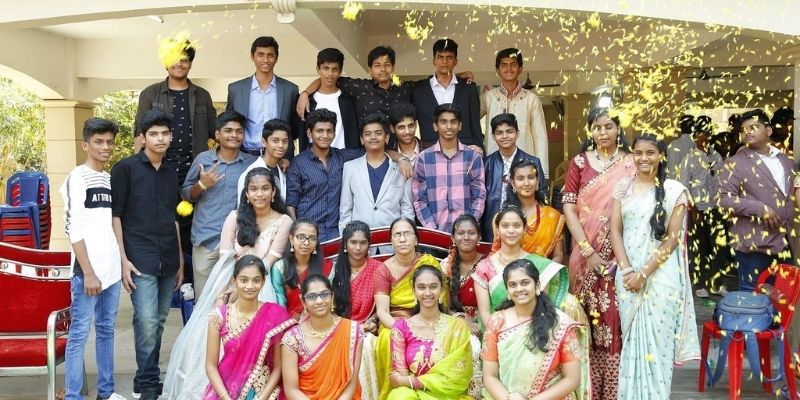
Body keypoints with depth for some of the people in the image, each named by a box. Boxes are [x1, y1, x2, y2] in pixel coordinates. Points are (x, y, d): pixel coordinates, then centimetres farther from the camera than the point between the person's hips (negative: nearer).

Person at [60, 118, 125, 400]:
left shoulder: (112, 179, 12)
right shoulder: (77, 178, -6)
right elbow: (74, 229, -12)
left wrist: (123, 262, 11)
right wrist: (88, 272, -15)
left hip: (112, 269, 6)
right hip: (88, 270, -6)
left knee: (106, 330, 12)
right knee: (80, 333, -3)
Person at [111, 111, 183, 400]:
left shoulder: (171, 174, 14)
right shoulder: (125, 168, -2)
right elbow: (114, 215, -5)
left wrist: (180, 261, 17)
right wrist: (123, 259, -11)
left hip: (168, 261, 5)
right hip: (140, 259, -5)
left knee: (158, 322, 10)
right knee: (146, 321, -11)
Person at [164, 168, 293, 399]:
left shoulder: (283, 222, 0)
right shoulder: (235, 217, 9)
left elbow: (267, 263, -6)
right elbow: (224, 260, 1)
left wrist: (236, 292, -14)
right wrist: (221, 296, -14)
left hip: (259, 289, -3)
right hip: (228, 286, 3)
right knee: (205, 336, -14)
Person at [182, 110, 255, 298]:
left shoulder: (252, 163, 6)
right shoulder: (203, 159, 5)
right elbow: (185, 194, 12)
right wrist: (201, 185, -7)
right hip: (205, 239, 0)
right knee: (203, 298, 6)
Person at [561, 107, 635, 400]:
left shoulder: (631, 164, 5)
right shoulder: (579, 163, 5)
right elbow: (569, 209, -1)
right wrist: (588, 252, -10)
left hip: (620, 256, 0)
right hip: (587, 255, 0)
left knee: (617, 321, 1)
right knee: (589, 323, 4)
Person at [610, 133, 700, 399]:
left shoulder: (674, 190, -2)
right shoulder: (623, 188, 8)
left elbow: (673, 238, -6)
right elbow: (615, 231, 3)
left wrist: (644, 273, -13)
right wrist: (627, 270, -10)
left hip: (660, 275, -3)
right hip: (628, 273, 3)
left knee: (656, 341, 1)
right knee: (631, 340, 9)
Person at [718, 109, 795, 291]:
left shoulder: (785, 160, 13)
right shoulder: (735, 163, -6)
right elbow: (725, 198, -15)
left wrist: (791, 230, 16)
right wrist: (761, 209, -22)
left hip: (784, 240, 6)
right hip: (754, 242, -6)